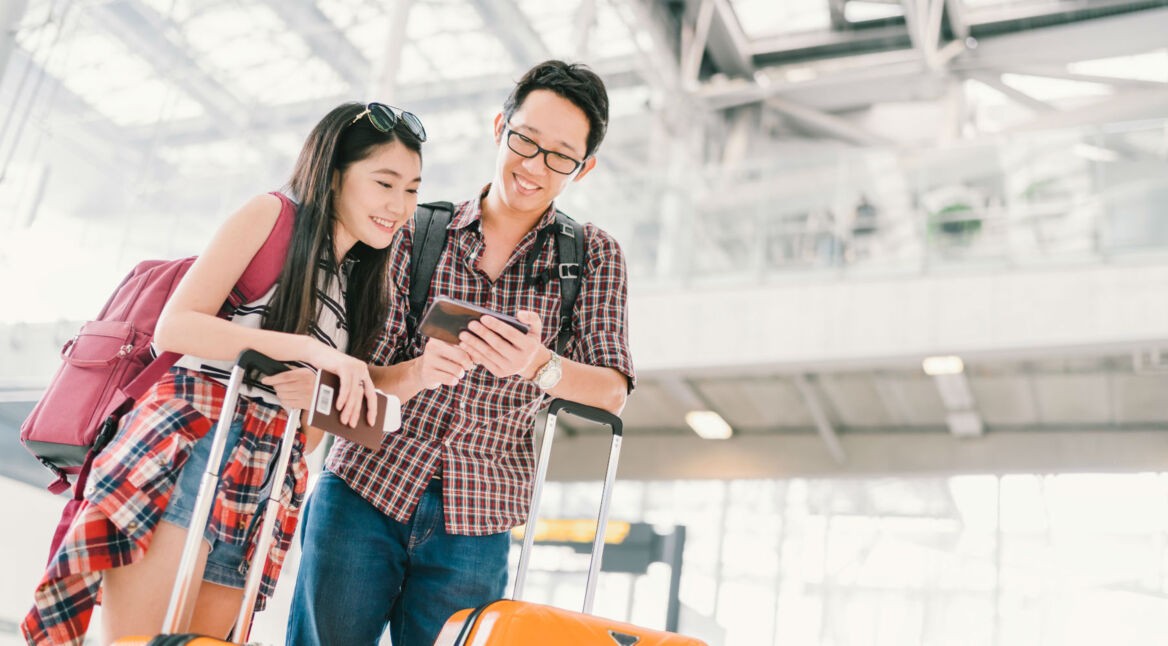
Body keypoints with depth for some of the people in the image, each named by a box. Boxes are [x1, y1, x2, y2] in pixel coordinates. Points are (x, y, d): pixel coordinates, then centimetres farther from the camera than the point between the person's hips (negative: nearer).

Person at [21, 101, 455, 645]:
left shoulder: (364, 281, 18)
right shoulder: (272, 215, 0)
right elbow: (173, 328, -10)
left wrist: (317, 390, -8)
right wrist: (309, 348, -18)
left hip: (265, 482, 6)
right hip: (188, 441, -6)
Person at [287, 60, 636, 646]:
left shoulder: (593, 257, 4)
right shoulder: (417, 234, 2)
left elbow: (614, 390, -6)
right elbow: (365, 377, -1)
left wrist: (538, 365, -28)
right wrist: (421, 371, -25)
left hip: (474, 526, 0)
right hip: (362, 493, 0)